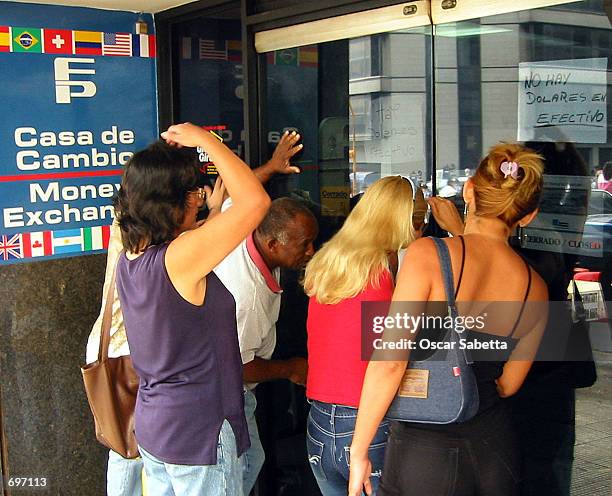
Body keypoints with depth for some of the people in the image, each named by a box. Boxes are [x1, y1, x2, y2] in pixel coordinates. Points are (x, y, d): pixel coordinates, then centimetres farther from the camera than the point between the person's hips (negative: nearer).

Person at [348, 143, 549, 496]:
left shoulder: (428, 254, -15)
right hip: (497, 449, 5)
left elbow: (389, 363, -21)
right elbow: (508, 385, 11)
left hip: (425, 451, -5)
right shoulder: (536, 288, 0)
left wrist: (359, 451, -12)